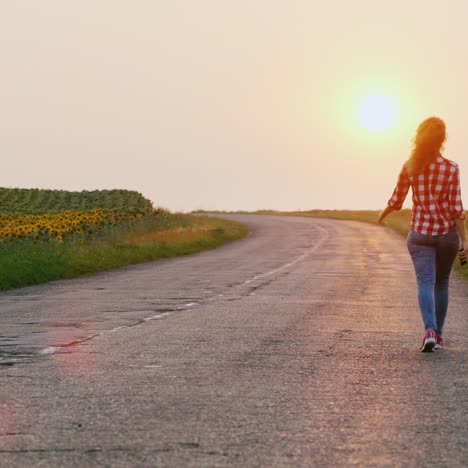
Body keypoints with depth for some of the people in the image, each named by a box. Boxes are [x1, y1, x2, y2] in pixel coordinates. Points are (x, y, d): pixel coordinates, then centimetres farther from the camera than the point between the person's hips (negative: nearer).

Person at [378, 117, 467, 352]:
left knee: (426, 282, -6)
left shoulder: (410, 167, -3)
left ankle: (430, 330, -28)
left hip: (420, 233, 0)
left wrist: (383, 213, 25)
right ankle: (438, 335, 21)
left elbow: (396, 200, 4)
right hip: (448, 232, 0)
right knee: (441, 283, 15)